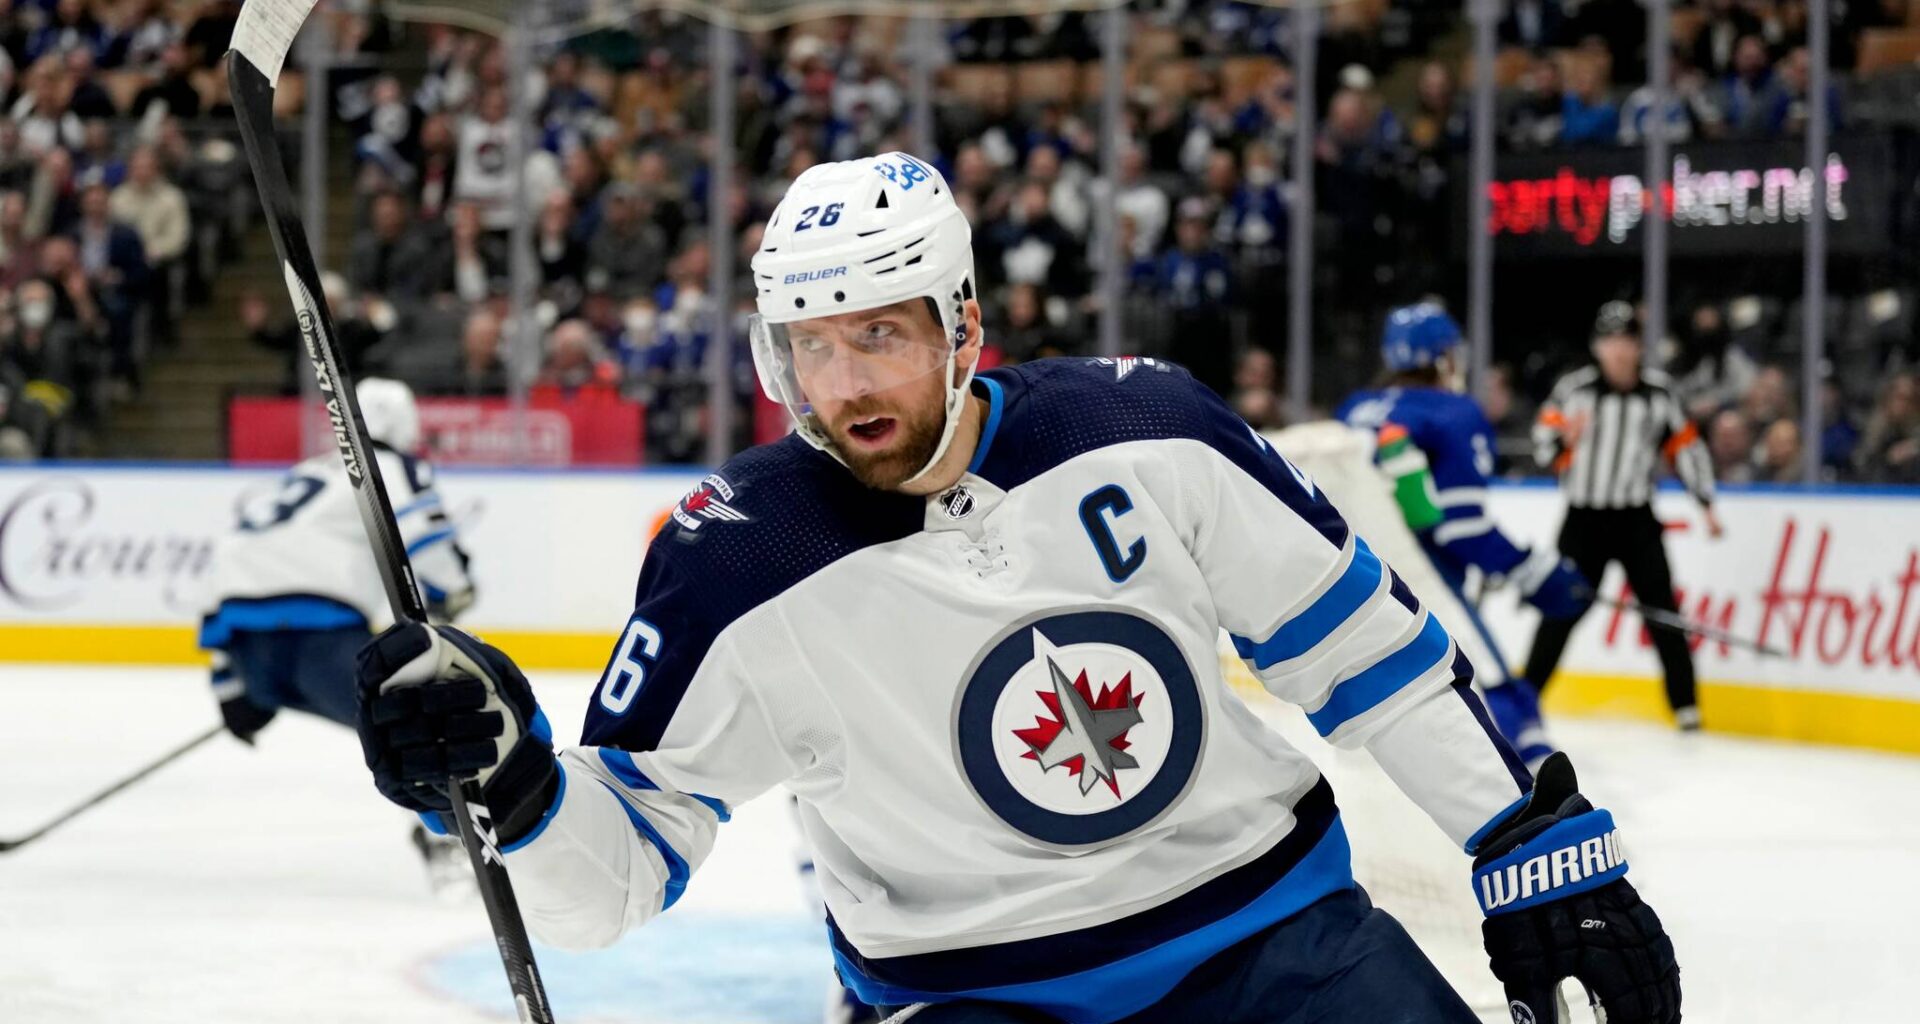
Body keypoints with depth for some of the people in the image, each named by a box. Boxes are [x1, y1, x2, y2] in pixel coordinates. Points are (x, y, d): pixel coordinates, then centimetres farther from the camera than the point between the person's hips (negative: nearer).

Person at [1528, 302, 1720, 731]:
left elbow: (1686, 446, 10)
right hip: (1584, 518, -1)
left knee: (1661, 606, -6)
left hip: (1636, 519, 1)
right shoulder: (1573, 389, -5)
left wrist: (1705, 503, 7)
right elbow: (1543, 445, -4)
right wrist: (1565, 438, -26)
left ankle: (1685, 704, -1)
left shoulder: (1659, 391, 3)